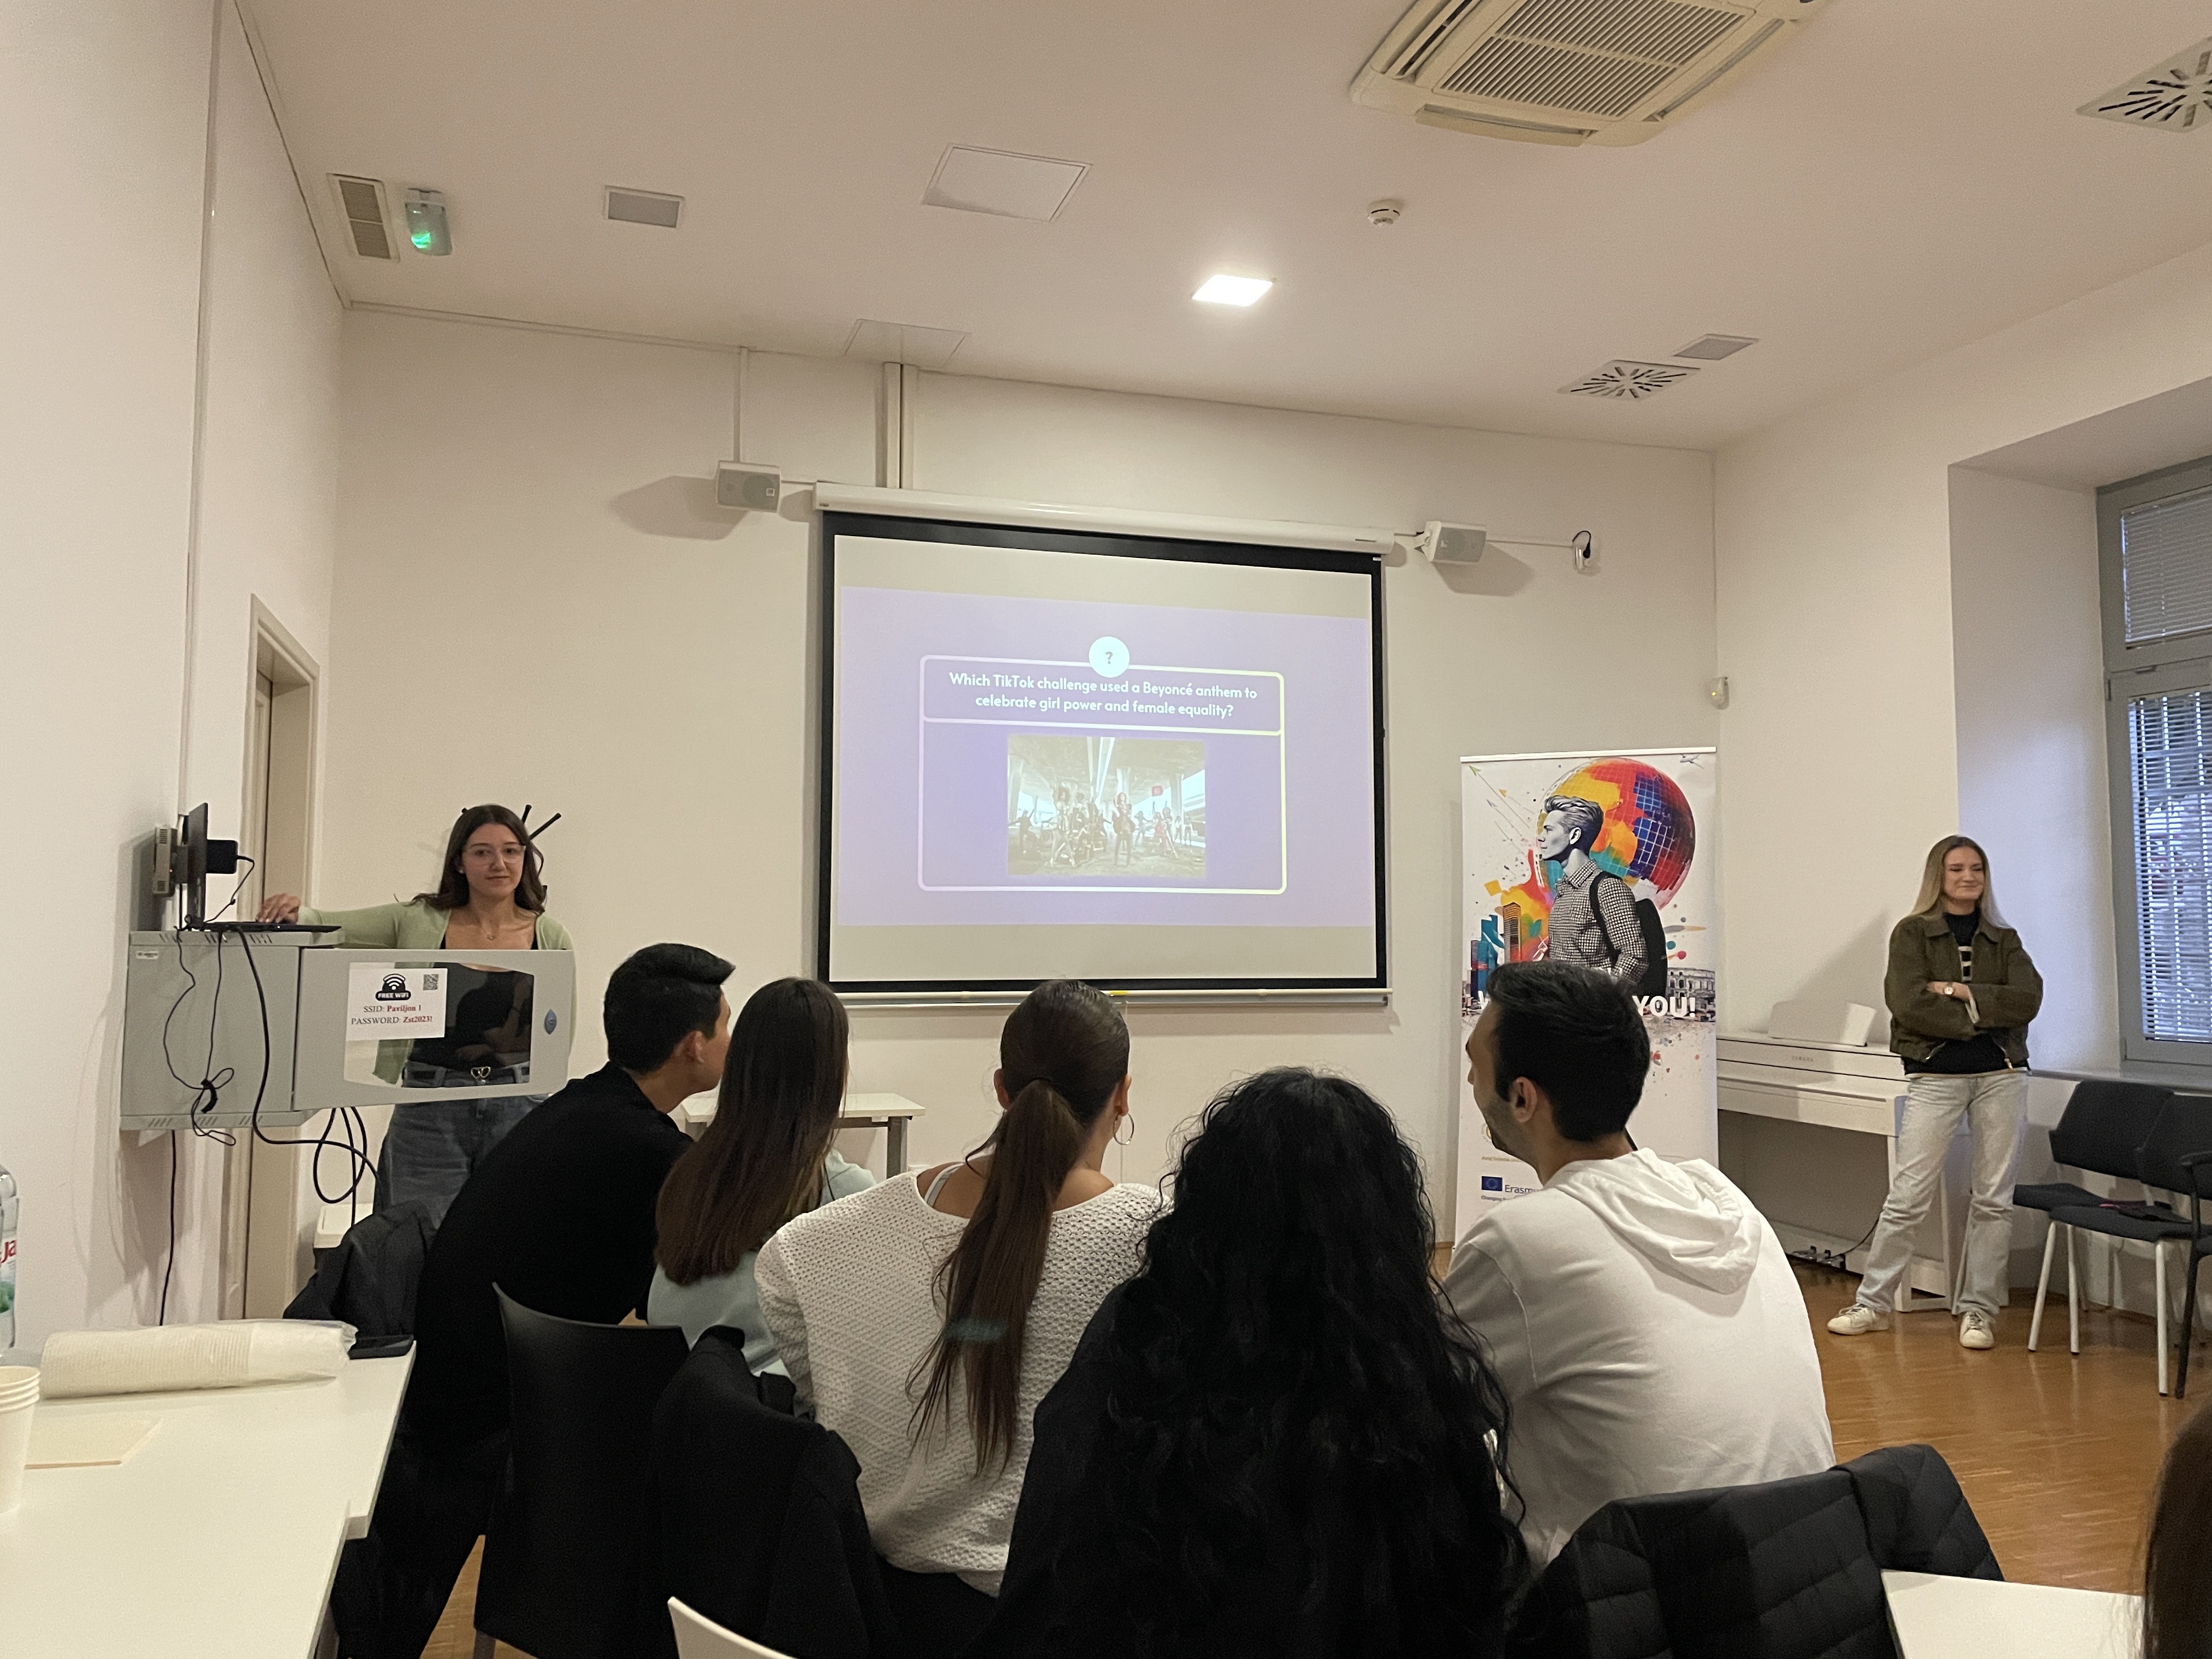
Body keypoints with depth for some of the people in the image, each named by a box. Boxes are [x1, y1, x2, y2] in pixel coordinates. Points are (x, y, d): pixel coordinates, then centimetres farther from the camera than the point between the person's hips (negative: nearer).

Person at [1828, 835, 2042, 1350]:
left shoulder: (2004, 939, 12)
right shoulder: (1913, 933, 2)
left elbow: (2029, 998, -4)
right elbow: (1909, 1005, -12)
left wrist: (1963, 992, -13)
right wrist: (1981, 1016, -10)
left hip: (2001, 1075, 3)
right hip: (1935, 1076, -3)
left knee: (1994, 1197, 6)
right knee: (1908, 1196, -3)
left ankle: (1979, 1310, 16)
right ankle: (1872, 1303, 7)